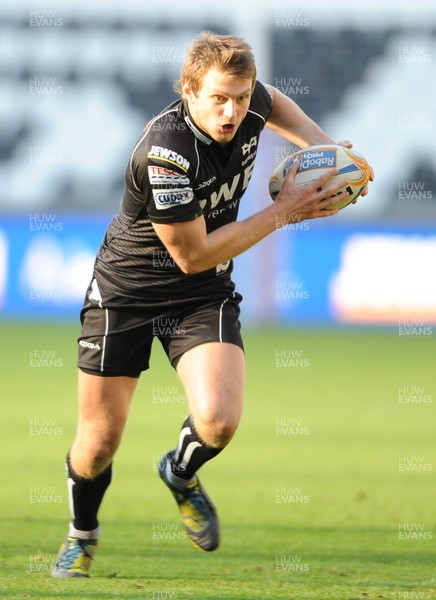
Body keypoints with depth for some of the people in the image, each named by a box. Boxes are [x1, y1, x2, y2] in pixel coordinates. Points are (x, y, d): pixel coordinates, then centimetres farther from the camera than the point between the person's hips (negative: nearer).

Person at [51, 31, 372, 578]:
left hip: (204, 297, 4)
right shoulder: (164, 152, -33)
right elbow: (193, 255, -24)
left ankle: (181, 474, 17)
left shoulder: (250, 106, -13)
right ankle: (82, 534, 35)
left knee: (219, 421, -19)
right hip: (126, 290, -4)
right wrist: (285, 211, -22)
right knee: (100, 440, 2)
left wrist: (324, 145, 1)